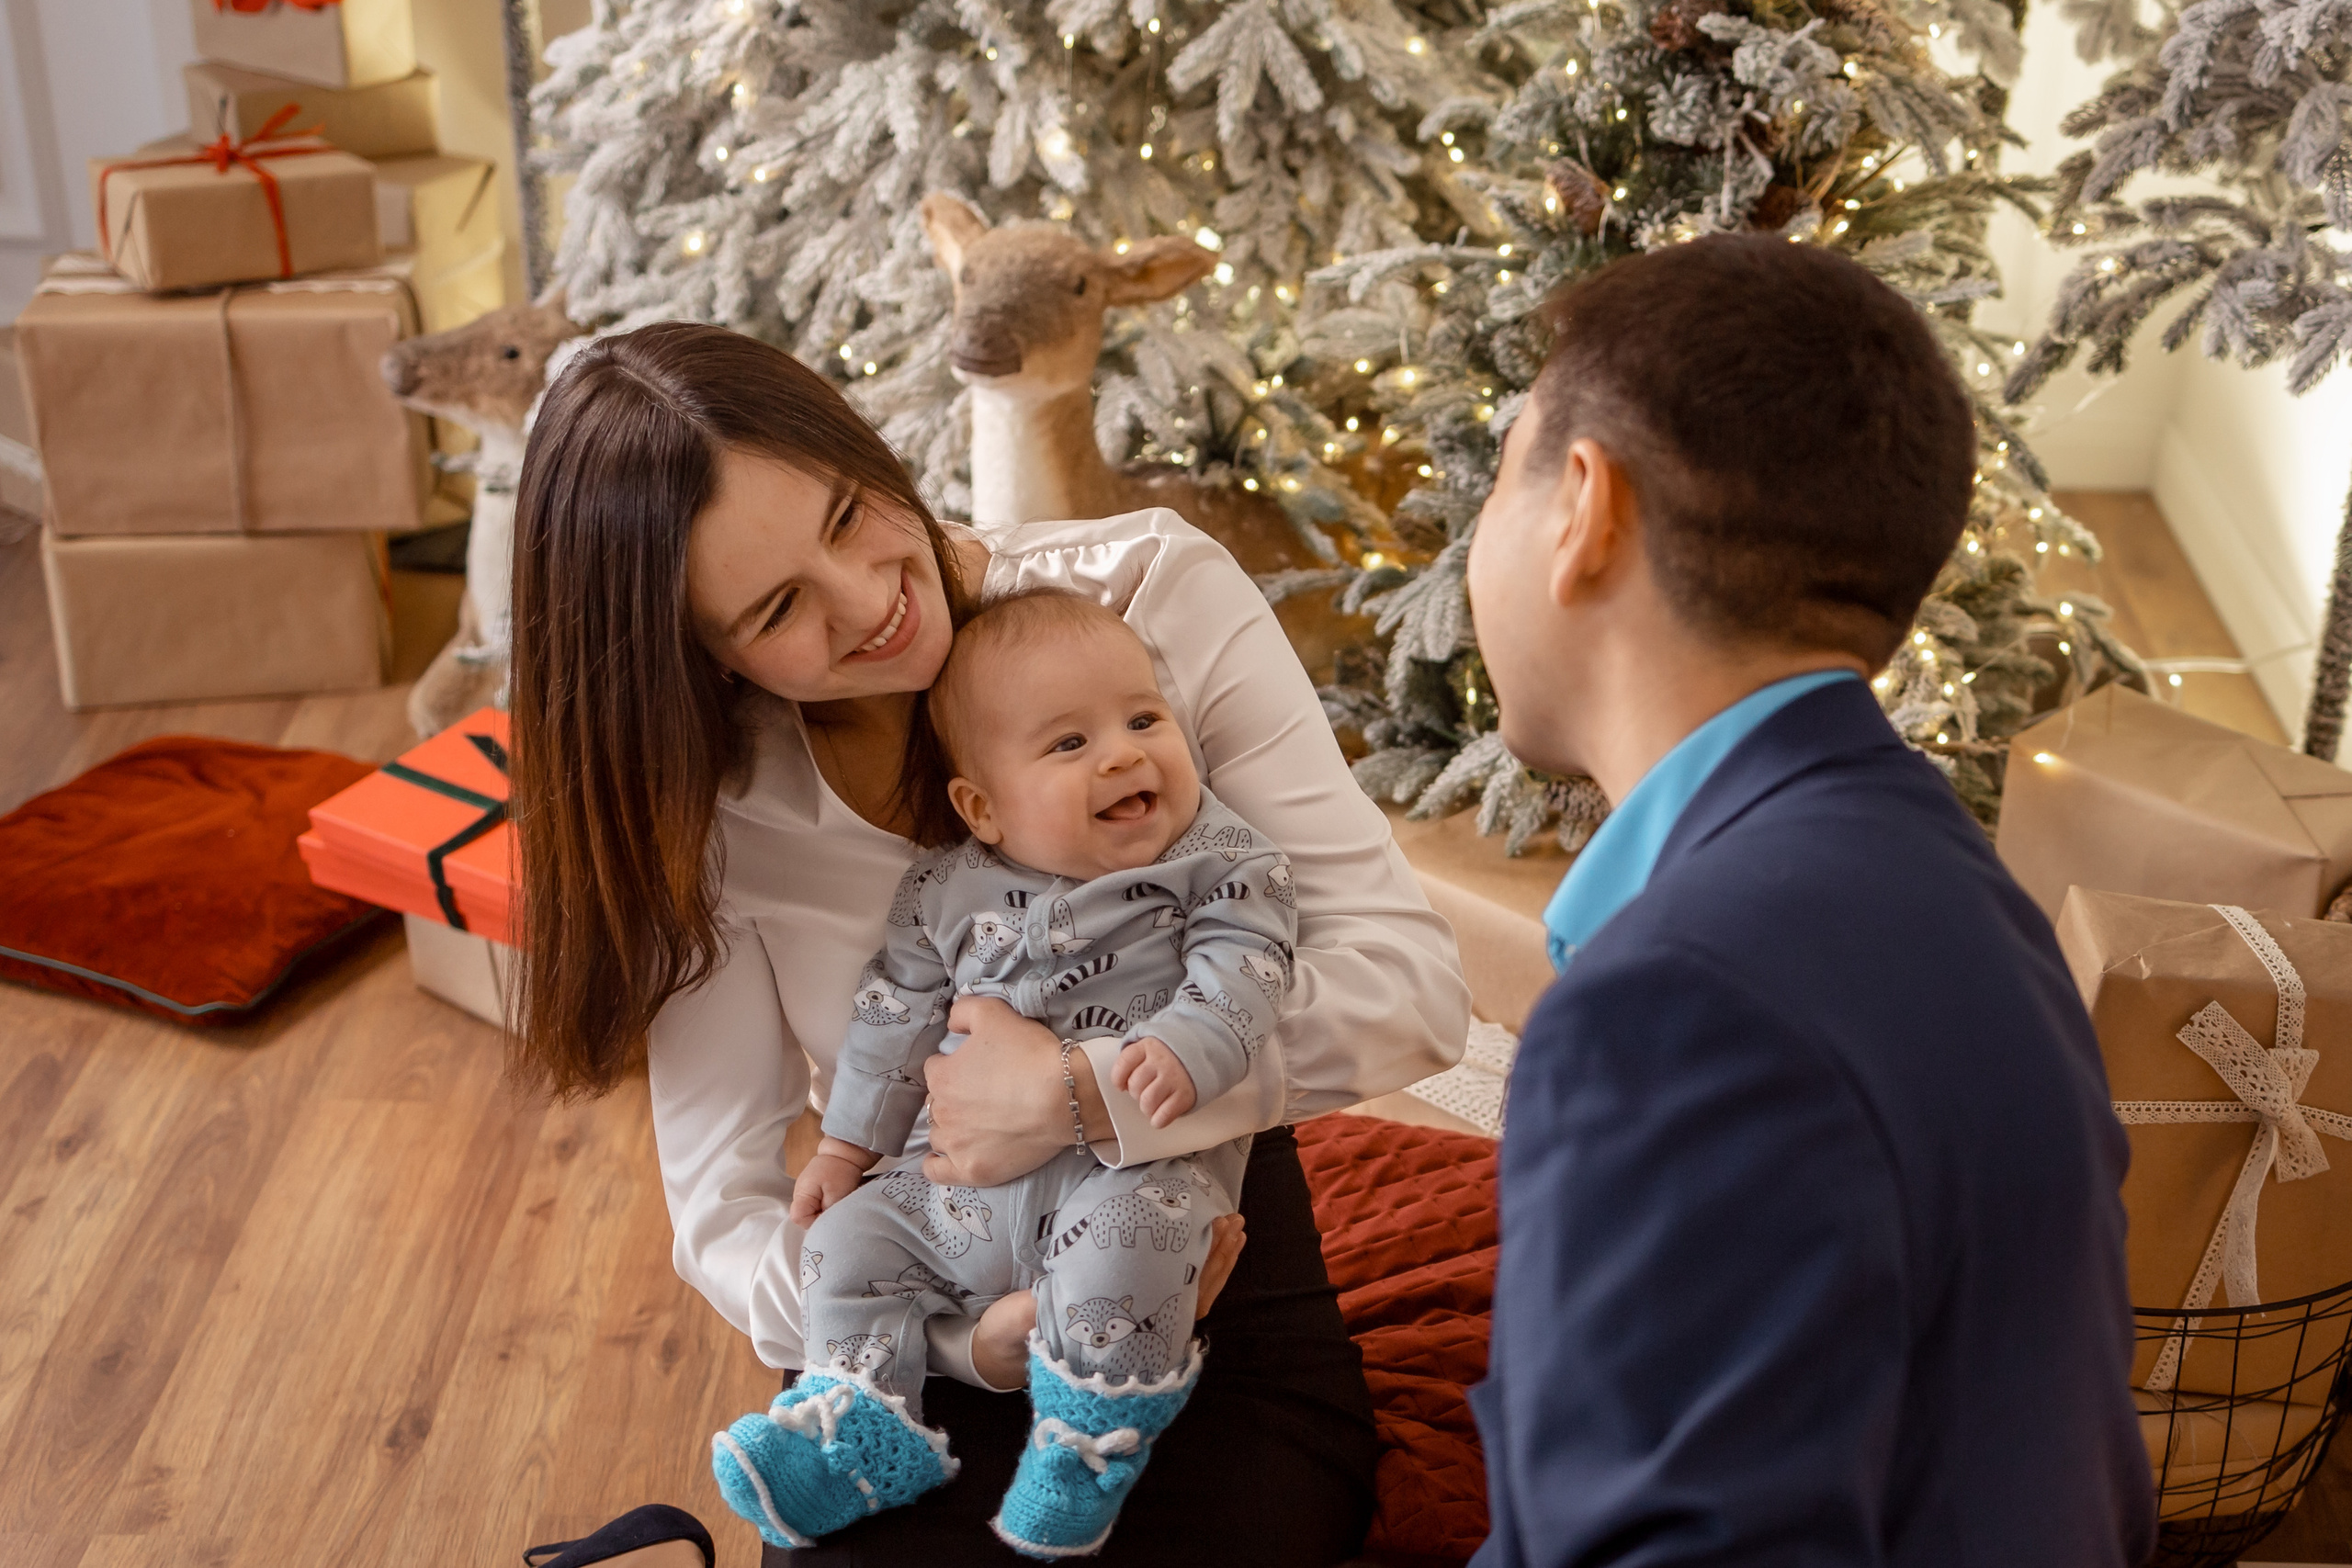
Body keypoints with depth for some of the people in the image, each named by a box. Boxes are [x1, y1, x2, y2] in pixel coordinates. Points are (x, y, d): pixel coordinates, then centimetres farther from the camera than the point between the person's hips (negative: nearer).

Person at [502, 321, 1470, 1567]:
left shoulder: (1156, 593, -13)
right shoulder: (708, 813, -8)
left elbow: (1411, 983, -17)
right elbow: (725, 1216, -7)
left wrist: (1082, 1093, -27)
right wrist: (973, 1343, -24)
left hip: (1210, 1278, -1)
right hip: (932, 1332, 1)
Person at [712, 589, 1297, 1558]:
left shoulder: (1217, 860, -3)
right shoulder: (946, 893, 4)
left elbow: (1241, 968, -15)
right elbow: (896, 1012, 12)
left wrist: (1185, 1047, -34)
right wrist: (849, 1143, 15)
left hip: (1139, 1161, -5)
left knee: (1123, 1234, -34)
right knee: (851, 1236, 2)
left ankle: (1088, 1443, -16)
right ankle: (865, 1431, 11)